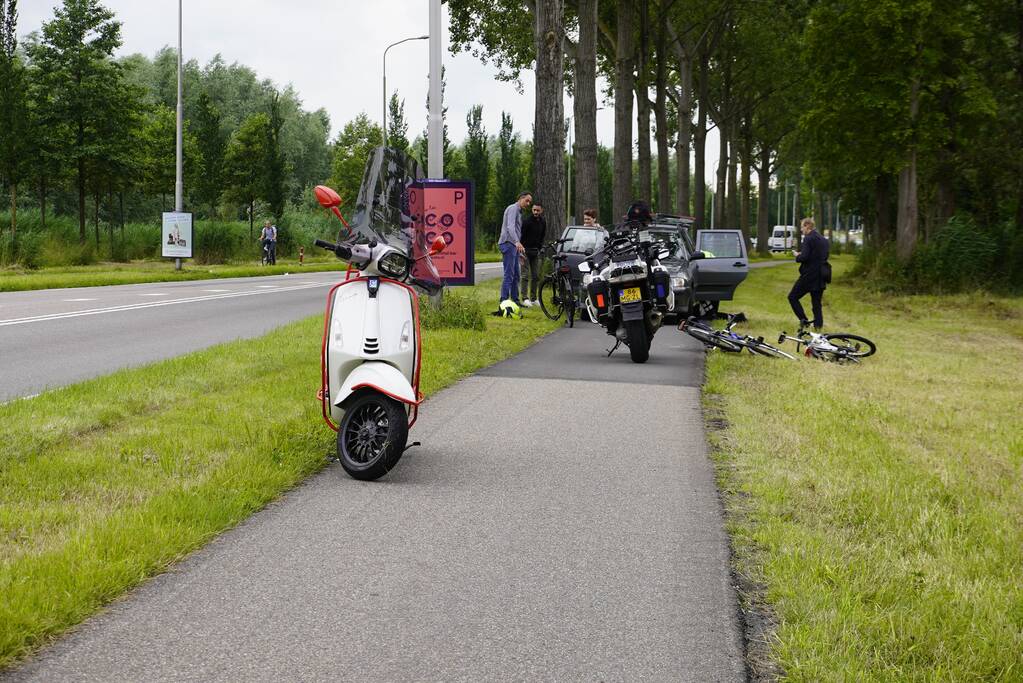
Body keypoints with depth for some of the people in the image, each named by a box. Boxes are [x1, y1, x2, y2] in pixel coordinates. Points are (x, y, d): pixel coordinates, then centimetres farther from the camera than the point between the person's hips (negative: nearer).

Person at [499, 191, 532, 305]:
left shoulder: (519, 211, 23)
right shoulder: (513, 208, -9)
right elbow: (510, 227, -25)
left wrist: (519, 252, 32)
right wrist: (517, 242, -40)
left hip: (513, 246, 10)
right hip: (508, 244, -10)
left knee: (515, 275, 12)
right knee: (509, 275, -15)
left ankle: (515, 300, 18)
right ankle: (504, 302, -18)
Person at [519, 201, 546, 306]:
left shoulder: (543, 222, 5)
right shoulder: (527, 222, -14)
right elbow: (521, 237, -14)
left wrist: (540, 248, 7)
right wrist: (521, 252, -19)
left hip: (535, 251, 6)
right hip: (526, 251, -6)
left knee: (536, 276, 6)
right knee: (526, 275, -9)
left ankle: (534, 298, 11)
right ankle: (525, 298, -8)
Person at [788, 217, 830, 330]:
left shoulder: (808, 238, -13)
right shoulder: (823, 239, 13)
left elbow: (804, 257, -21)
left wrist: (797, 255, 1)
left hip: (809, 276, -8)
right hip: (820, 277, 8)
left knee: (793, 297, 3)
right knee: (816, 303, 11)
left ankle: (804, 320, -7)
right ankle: (818, 326, 6)